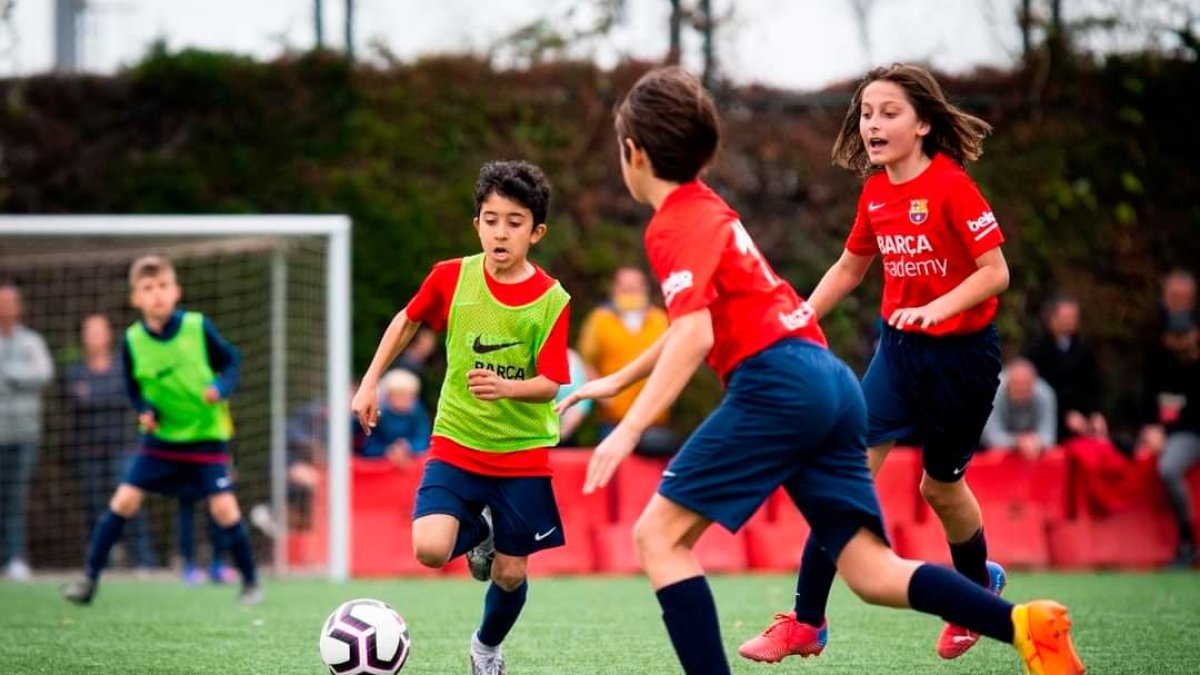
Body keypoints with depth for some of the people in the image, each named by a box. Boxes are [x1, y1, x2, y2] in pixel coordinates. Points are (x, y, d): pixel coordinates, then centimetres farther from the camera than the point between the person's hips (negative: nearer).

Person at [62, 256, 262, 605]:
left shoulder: (199, 327, -13)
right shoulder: (133, 340, -7)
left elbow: (231, 360, -1)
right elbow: (134, 388, 8)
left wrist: (221, 387, -20)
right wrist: (145, 409, -12)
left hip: (206, 436, -2)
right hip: (161, 437, 2)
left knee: (224, 508, -10)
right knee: (124, 500, -5)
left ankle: (250, 582, 7)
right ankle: (90, 578, 6)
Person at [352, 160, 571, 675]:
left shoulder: (552, 300, -12)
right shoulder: (452, 278, -7)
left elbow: (550, 384, -16)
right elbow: (407, 321, 12)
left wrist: (505, 387, -36)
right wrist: (370, 382, 8)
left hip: (523, 454, -1)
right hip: (456, 444, 1)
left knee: (510, 573, 5)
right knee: (430, 549, -21)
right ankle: (479, 531, 16)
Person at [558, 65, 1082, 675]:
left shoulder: (675, 225, -3)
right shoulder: (706, 208, 25)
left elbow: (694, 335, -17)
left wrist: (629, 430, -21)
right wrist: (616, 381, 44)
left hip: (776, 384, -9)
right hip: (832, 383, 9)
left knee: (658, 535, -3)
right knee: (872, 573, 2)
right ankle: (1026, 625, -15)